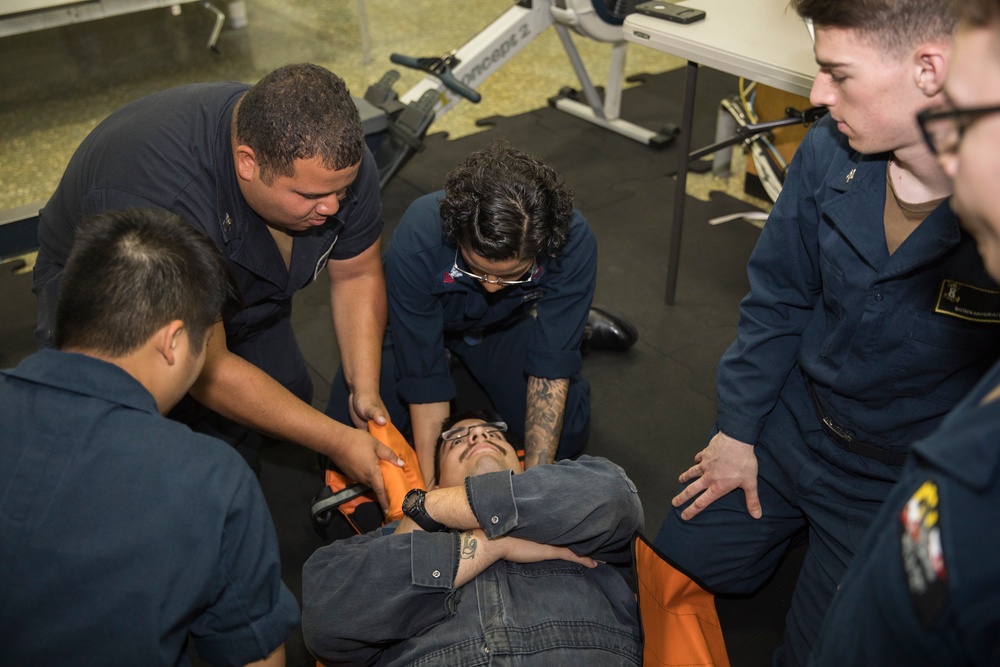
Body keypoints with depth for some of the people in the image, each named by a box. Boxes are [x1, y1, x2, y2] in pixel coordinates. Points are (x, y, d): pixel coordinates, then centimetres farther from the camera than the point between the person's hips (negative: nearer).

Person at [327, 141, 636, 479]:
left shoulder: (572, 241, -36)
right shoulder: (416, 242, -40)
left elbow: (551, 367, -29)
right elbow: (423, 374, -30)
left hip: (505, 323, 1)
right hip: (427, 323, 0)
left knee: (568, 435, -13)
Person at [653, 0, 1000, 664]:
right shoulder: (830, 151, -15)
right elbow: (777, 298, 0)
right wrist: (737, 431, 3)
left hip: (906, 483, -4)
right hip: (793, 425, 5)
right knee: (683, 558, 14)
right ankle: (801, 516, 37)